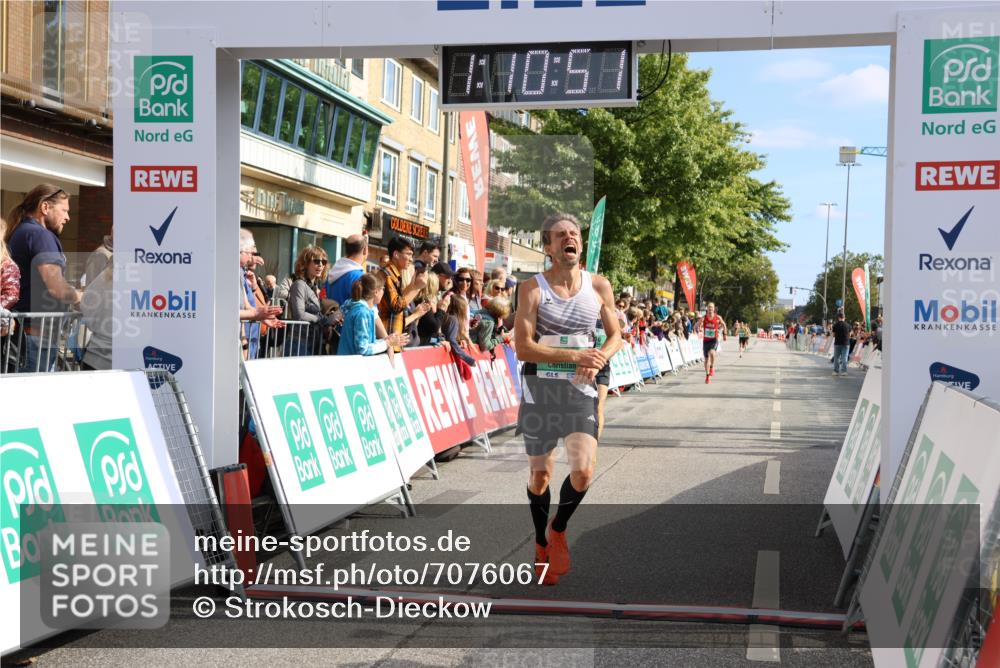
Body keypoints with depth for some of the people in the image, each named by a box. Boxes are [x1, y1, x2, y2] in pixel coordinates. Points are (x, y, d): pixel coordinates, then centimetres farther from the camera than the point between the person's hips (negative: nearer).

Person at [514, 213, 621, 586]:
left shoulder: (599, 286, 1)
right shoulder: (533, 288, -8)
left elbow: (615, 336, 11)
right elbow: (523, 347, -15)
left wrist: (598, 359, -11)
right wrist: (575, 355, -23)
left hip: (580, 388, 2)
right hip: (540, 388, -1)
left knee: (583, 471, -13)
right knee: (541, 472, 8)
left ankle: (558, 530, 16)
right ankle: (541, 544, 32)